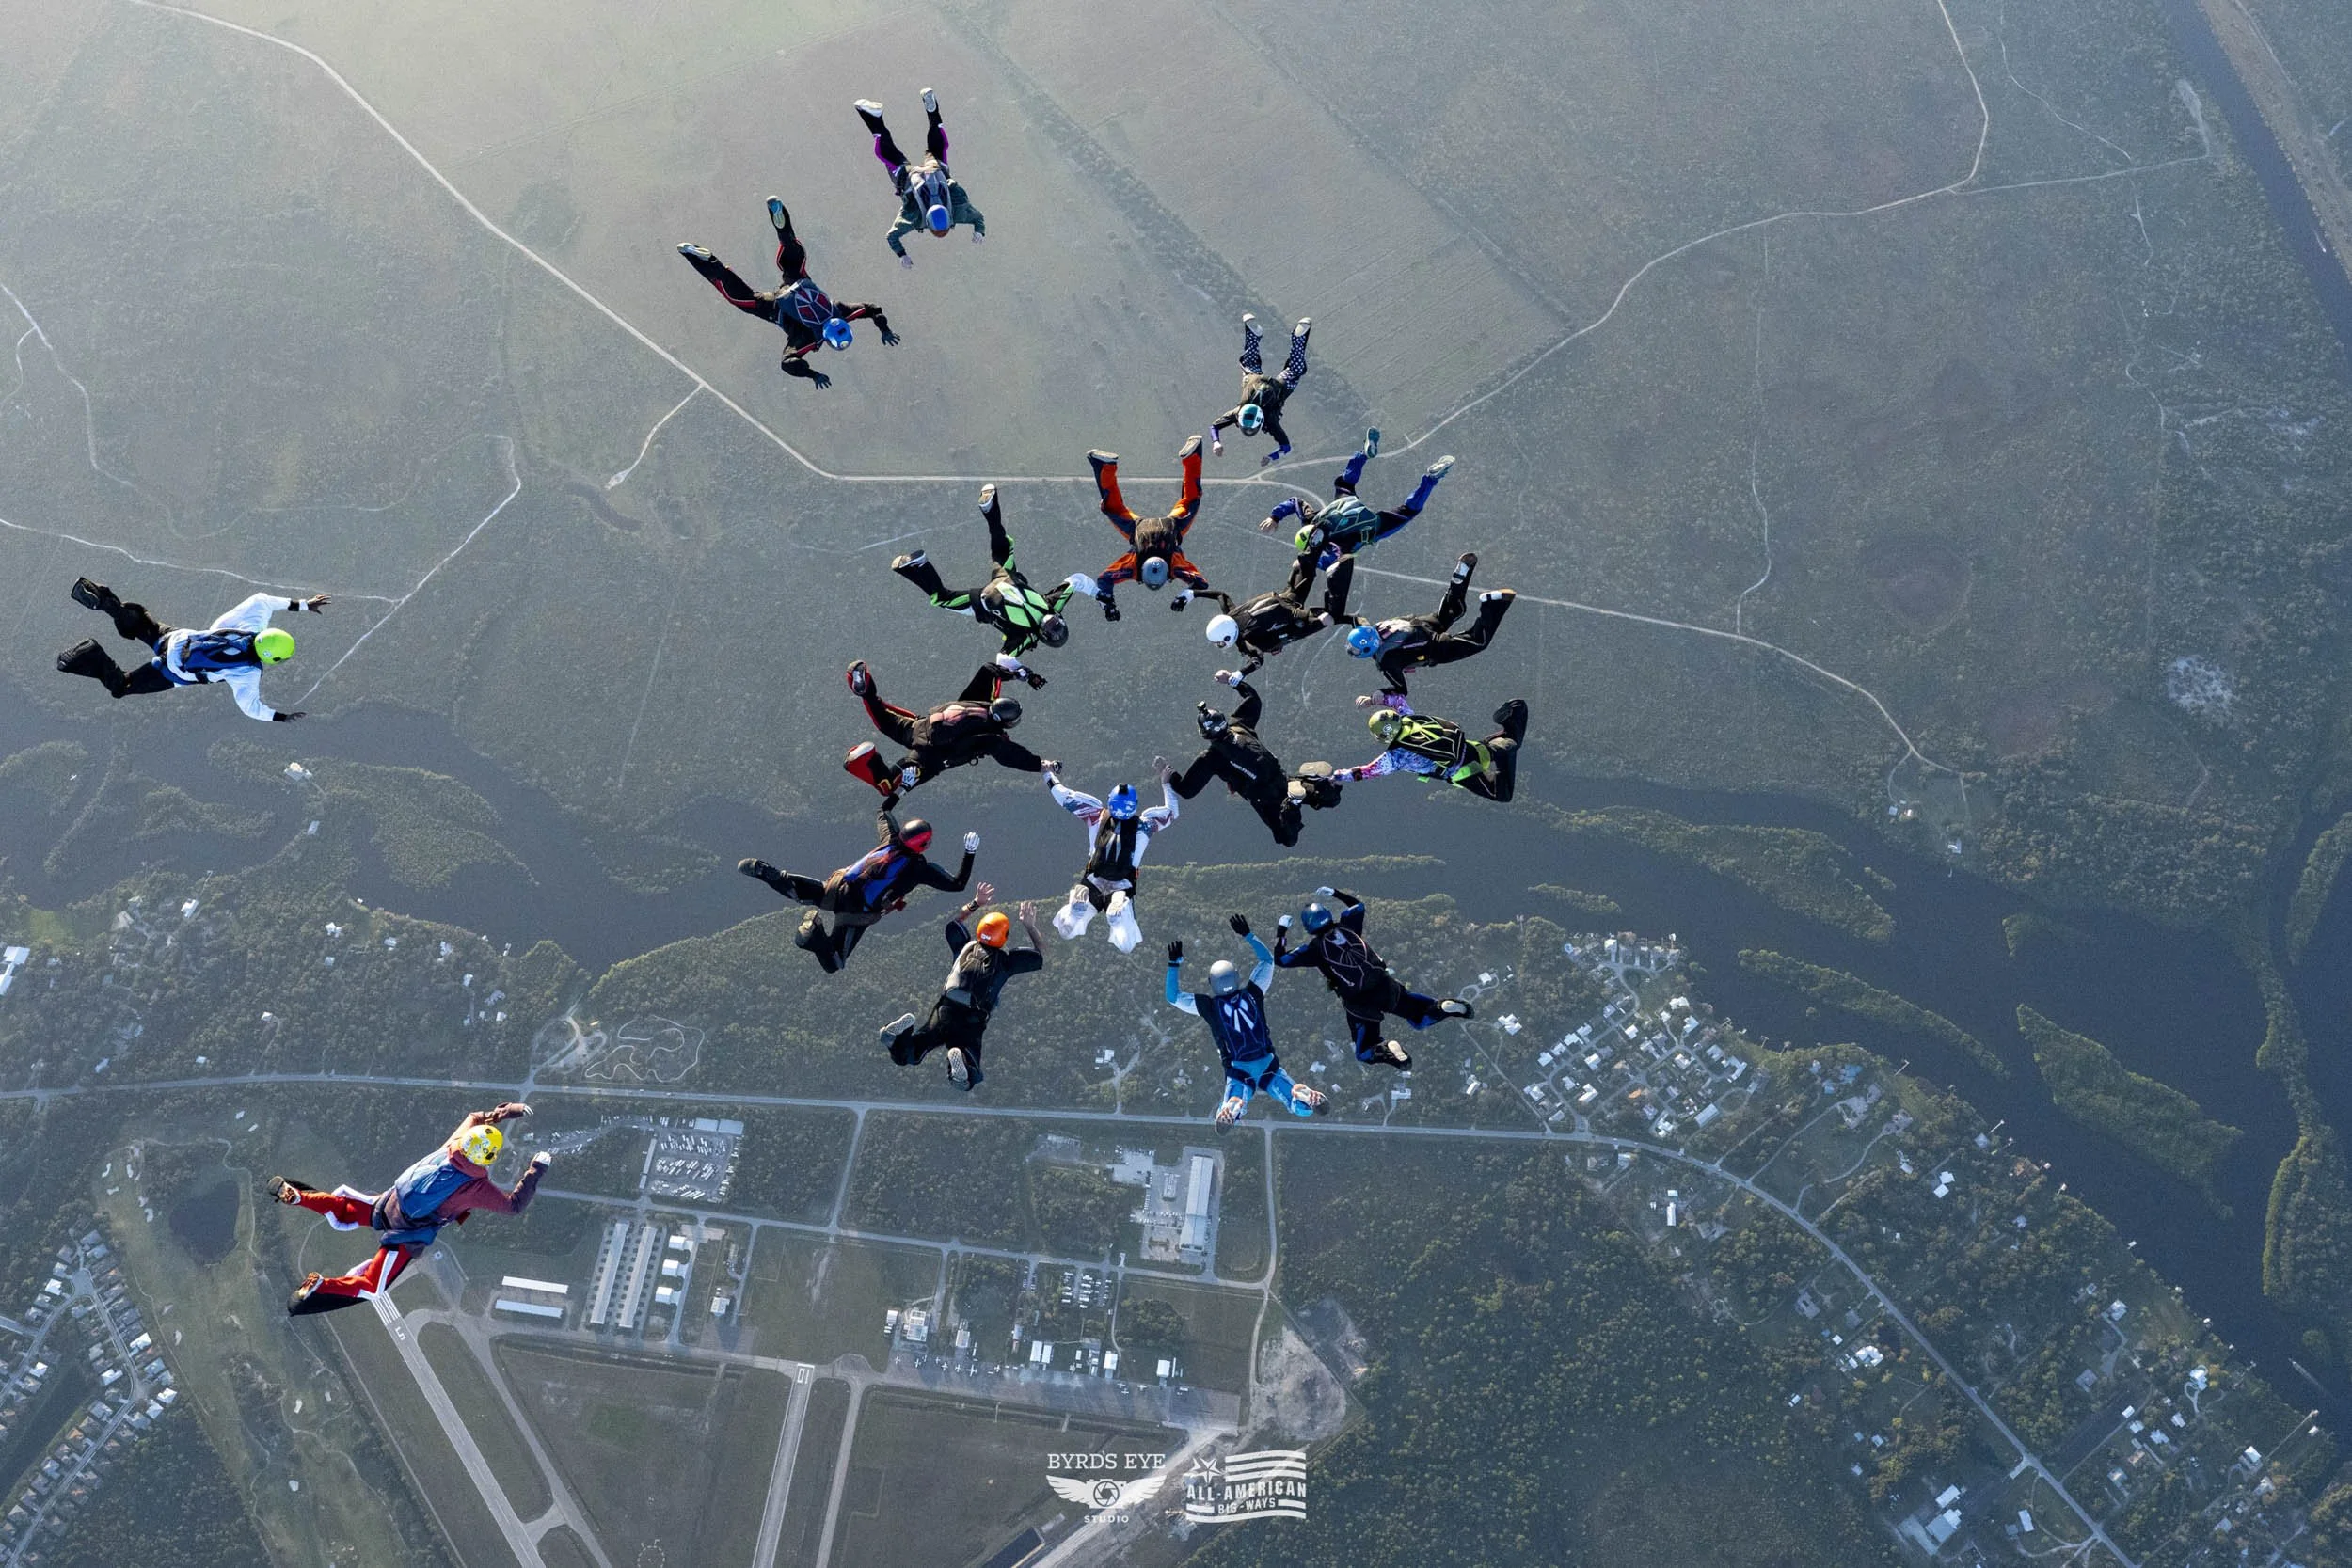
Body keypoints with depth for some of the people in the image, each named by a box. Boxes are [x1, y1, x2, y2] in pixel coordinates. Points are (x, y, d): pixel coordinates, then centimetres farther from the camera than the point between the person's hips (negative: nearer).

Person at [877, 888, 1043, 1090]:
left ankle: (902, 1033, -28)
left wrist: (976, 903, 39)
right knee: (969, 1082, 0)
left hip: (944, 1012, 3)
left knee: (901, 1056, 7)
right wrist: (1030, 926, 20)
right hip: (971, 1025, -3)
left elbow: (954, 922, 35)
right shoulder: (1006, 961, 3)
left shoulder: (965, 946, 13)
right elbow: (1040, 955, 15)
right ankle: (961, 1059, -36)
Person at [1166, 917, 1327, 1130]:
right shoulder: (1252, 993, 6)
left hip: (1238, 1071, -2)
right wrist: (1247, 935, 19)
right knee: (1303, 1109, 2)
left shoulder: (1209, 1006, 2)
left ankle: (1234, 1105, -44)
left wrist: (1174, 964, 12)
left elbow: (1173, 997, 11)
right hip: (1268, 1064, 2)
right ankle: (1301, 1094, -32)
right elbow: (1267, 960, 19)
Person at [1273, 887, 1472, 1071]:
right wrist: (1334, 893, 36)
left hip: (1358, 1001, -4)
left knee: (1365, 1052, 13)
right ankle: (1442, 1006, -8)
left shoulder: (1315, 947, -3)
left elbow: (1281, 959, 5)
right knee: (1420, 1019, 24)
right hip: (1385, 986, 4)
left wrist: (1281, 931, 16)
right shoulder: (1347, 927, 9)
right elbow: (1358, 905, 31)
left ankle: (1385, 1051, -22)